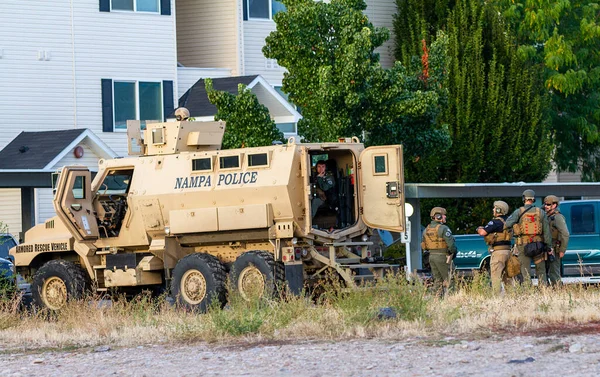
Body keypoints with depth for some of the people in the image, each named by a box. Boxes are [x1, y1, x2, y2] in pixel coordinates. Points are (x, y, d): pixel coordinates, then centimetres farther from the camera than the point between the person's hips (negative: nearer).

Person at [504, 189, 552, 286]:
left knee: (525, 271, 3)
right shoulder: (541, 212, 2)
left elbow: (508, 224, -13)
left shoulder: (518, 212, -5)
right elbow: (546, 231, 2)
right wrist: (548, 246, 6)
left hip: (523, 245, -2)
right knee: (541, 270, 10)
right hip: (538, 244, 2)